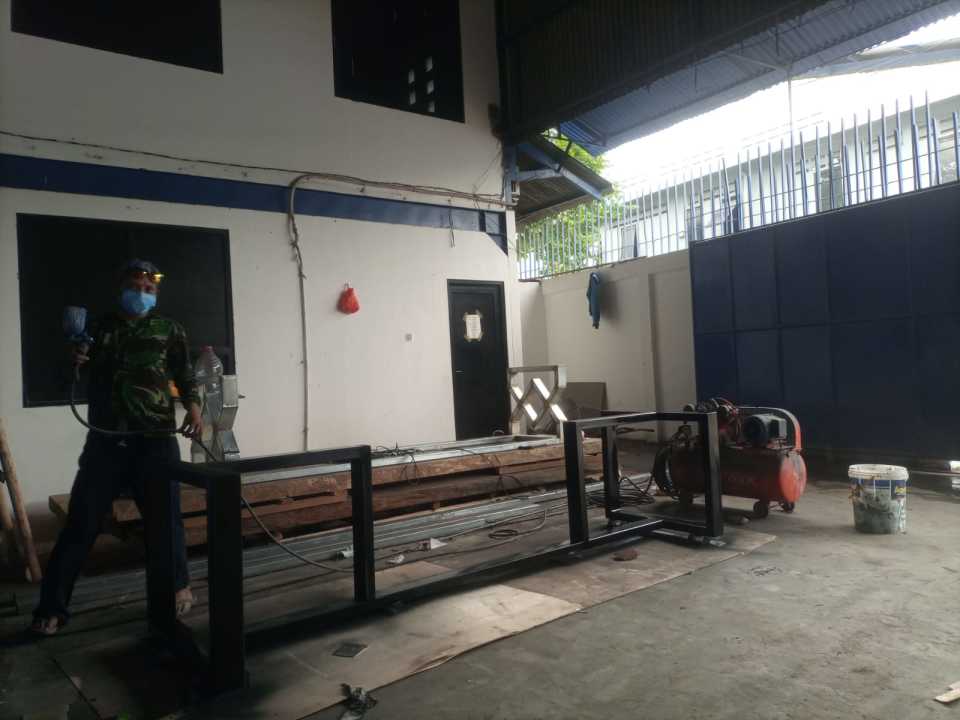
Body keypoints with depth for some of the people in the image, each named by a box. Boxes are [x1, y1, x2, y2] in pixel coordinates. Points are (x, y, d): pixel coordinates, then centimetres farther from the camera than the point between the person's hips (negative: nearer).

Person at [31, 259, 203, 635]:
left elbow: (185, 374, 8)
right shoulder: (102, 329, 14)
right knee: (81, 522, 2)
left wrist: (193, 405, -11)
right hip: (105, 440, 2)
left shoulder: (169, 329, 9)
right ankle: (51, 606, 12)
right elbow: (87, 379, 21)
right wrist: (76, 361, -1)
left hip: (155, 439, -1)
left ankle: (179, 585, 25)